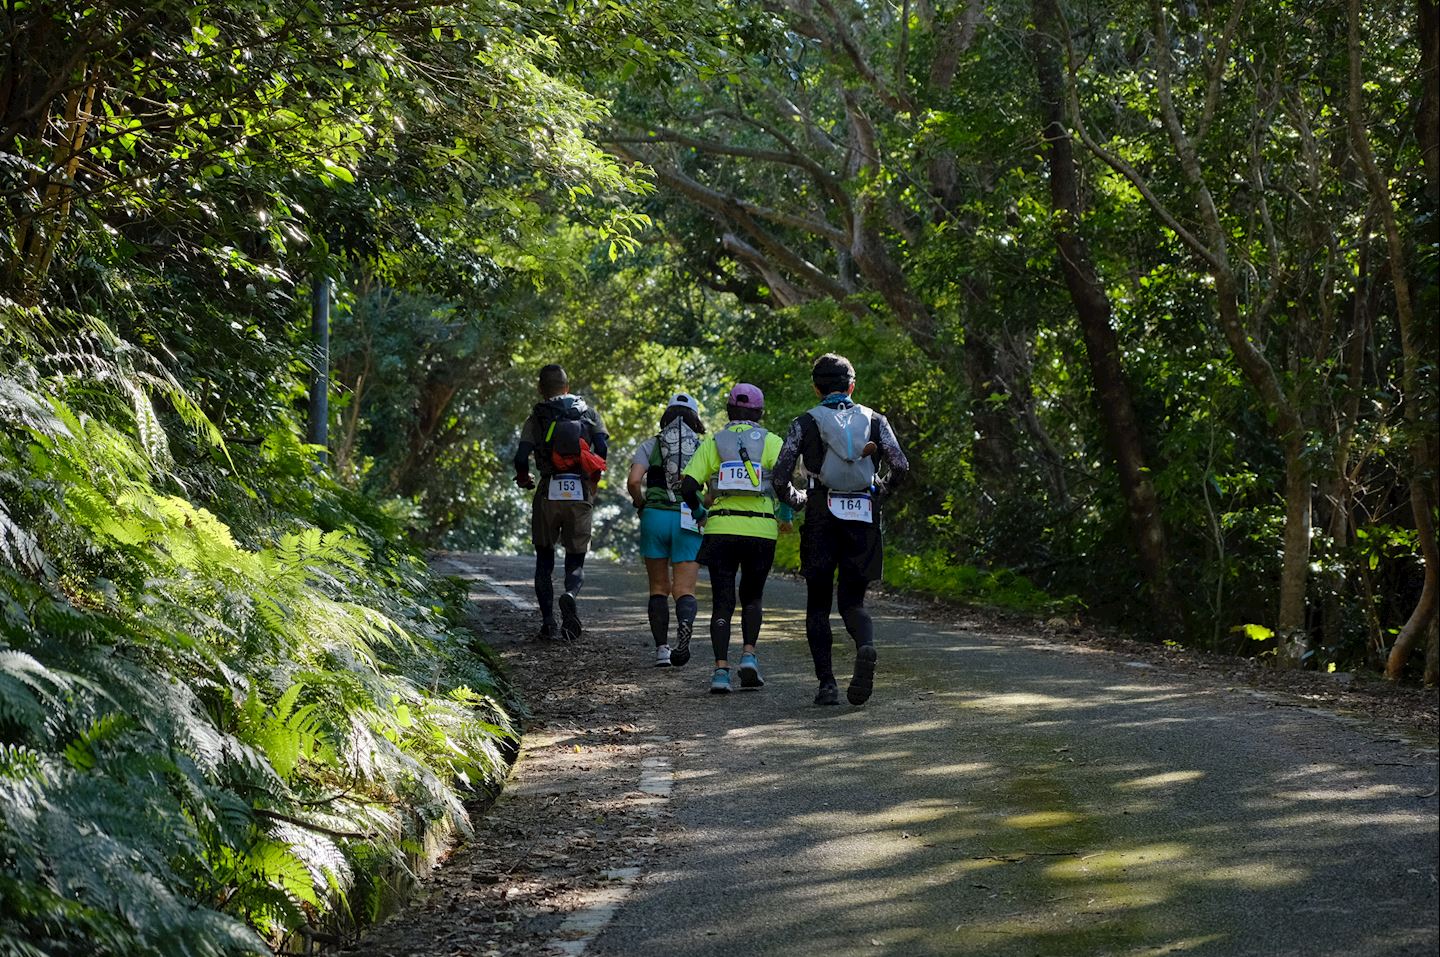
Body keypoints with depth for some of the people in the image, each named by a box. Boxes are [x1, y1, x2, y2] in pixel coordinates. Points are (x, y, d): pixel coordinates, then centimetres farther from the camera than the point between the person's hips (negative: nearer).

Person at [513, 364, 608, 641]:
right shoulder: (589, 413, 10)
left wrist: (523, 479, 16)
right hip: (581, 494, 1)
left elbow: (521, 458, -5)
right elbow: (602, 450, -2)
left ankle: (547, 621, 3)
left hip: (548, 493, -1)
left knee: (544, 559, 15)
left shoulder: (536, 418, 6)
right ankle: (570, 595, -24)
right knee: (576, 561, 9)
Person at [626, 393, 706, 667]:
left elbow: (634, 482, -7)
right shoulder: (704, 448, 9)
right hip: (688, 521, 0)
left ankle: (662, 649, 4)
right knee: (684, 590, -1)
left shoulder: (651, 444, 7)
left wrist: (641, 504, 11)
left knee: (659, 588, 12)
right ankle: (685, 624, -33)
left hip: (654, 517, 0)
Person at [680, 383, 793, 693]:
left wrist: (700, 514, 14)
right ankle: (748, 655, 0)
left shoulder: (713, 442, 8)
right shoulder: (770, 441, 5)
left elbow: (688, 486, -2)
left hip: (721, 528, 0)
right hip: (761, 530, 0)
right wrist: (785, 513, 3)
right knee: (752, 597, 18)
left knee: (722, 601, 4)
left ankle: (721, 669, -8)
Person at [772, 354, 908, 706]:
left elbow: (779, 477, -2)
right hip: (863, 520, 2)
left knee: (818, 606, 11)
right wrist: (879, 493, 14)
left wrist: (796, 499, 18)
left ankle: (826, 683, 0)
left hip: (821, 519, -1)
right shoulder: (874, 420, 9)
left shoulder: (806, 423, 4)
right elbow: (900, 466, -4)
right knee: (853, 602, 10)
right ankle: (866, 648, -24)